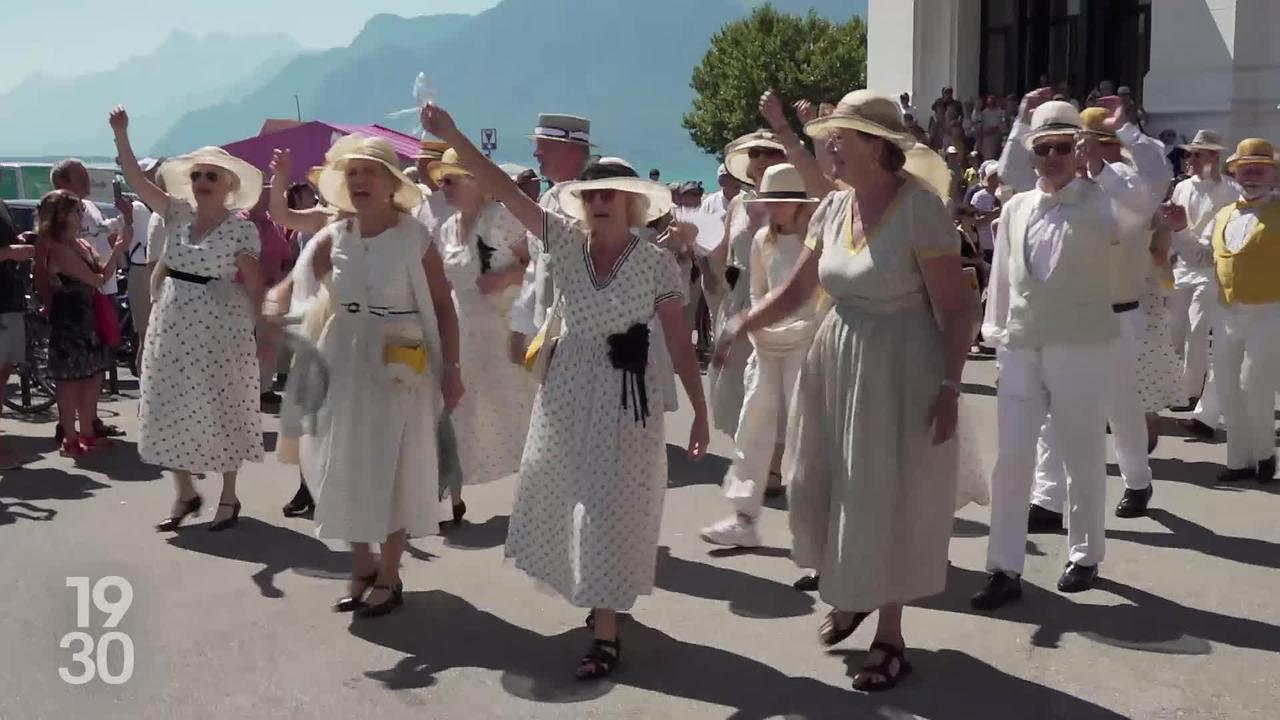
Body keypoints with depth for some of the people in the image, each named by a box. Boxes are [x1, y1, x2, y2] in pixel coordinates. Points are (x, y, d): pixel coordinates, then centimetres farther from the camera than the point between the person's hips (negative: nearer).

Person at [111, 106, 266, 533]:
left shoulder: (240, 228, -8)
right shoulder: (177, 213, 5)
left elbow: (255, 286, -6)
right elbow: (135, 179, -1)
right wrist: (121, 135, -12)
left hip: (219, 327, -5)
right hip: (172, 325, 5)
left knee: (218, 410, 4)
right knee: (172, 409, 10)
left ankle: (228, 498, 18)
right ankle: (184, 494, 25)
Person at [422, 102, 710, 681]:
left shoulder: (657, 263, -9)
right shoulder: (566, 242, -2)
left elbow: (680, 344, -6)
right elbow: (504, 191, -9)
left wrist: (700, 411, -7)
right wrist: (452, 137, -17)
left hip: (625, 392, -4)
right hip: (568, 385, 4)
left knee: (610, 505, 1)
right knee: (562, 493, 14)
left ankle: (607, 632, 13)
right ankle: (598, 596, 37)